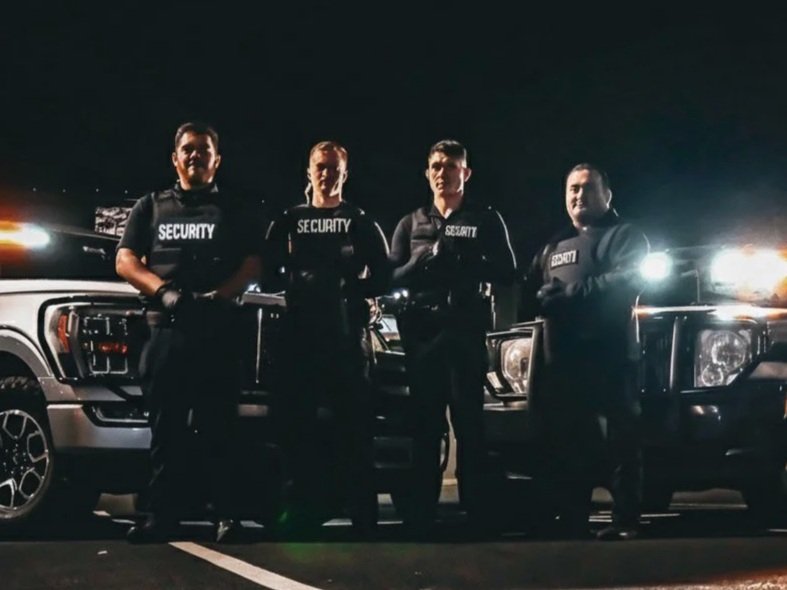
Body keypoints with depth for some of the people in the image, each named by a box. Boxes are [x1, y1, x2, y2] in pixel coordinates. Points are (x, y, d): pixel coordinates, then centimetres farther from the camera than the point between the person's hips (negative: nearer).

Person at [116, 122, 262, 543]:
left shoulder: (233, 210, 16)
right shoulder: (152, 206, 19)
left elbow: (252, 265, 7)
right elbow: (125, 260, 10)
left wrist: (217, 296, -11)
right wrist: (164, 291, -8)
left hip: (219, 331, -1)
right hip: (166, 331, 1)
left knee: (218, 429, -7)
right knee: (167, 429, -2)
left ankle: (227, 515, -7)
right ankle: (163, 515, -2)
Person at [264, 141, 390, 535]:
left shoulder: (362, 224, 11)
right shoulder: (288, 221, 16)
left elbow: (381, 279, 6)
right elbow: (269, 272, 10)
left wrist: (347, 287, -6)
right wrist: (298, 282, -5)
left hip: (347, 334, -2)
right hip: (299, 332, 2)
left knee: (354, 424, -7)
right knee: (295, 421, -2)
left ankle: (362, 513, -7)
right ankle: (305, 503, 5)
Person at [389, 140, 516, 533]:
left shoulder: (486, 221, 11)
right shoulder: (411, 224, 19)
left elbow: (506, 272, 3)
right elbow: (391, 277, 10)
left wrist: (461, 263, -12)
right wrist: (426, 259, -9)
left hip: (466, 330, -2)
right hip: (421, 330, 2)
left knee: (468, 421, -7)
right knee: (424, 422, -1)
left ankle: (475, 511, -6)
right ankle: (420, 512, -1)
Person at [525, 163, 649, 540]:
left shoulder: (624, 236, 5)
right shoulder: (554, 246, 27)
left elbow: (629, 280, -13)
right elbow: (530, 289, 23)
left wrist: (572, 292, -16)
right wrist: (542, 297, -1)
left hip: (608, 359, -7)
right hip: (562, 361, 7)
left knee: (619, 443, -9)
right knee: (566, 445, 6)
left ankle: (626, 524, -9)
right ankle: (572, 524, 10)